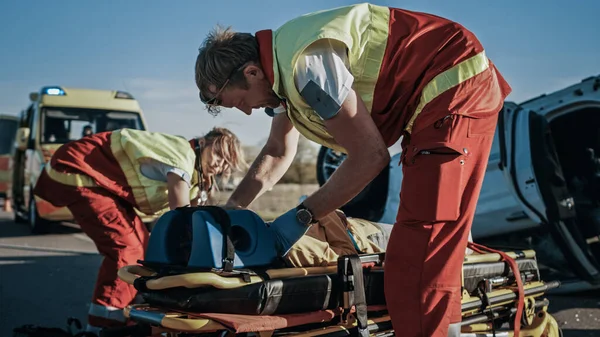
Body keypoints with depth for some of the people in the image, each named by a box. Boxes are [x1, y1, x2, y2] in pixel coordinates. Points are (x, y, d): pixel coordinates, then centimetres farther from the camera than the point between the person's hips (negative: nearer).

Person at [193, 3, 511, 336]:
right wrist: (231, 209, 14)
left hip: (458, 89, -11)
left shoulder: (306, 63, -25)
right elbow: (278, 152, 18)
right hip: (434, 98, 11)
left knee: (421, 251, -16)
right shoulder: (279, 61, 6)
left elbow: (370, 156, -21)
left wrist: (302, 216, -14)